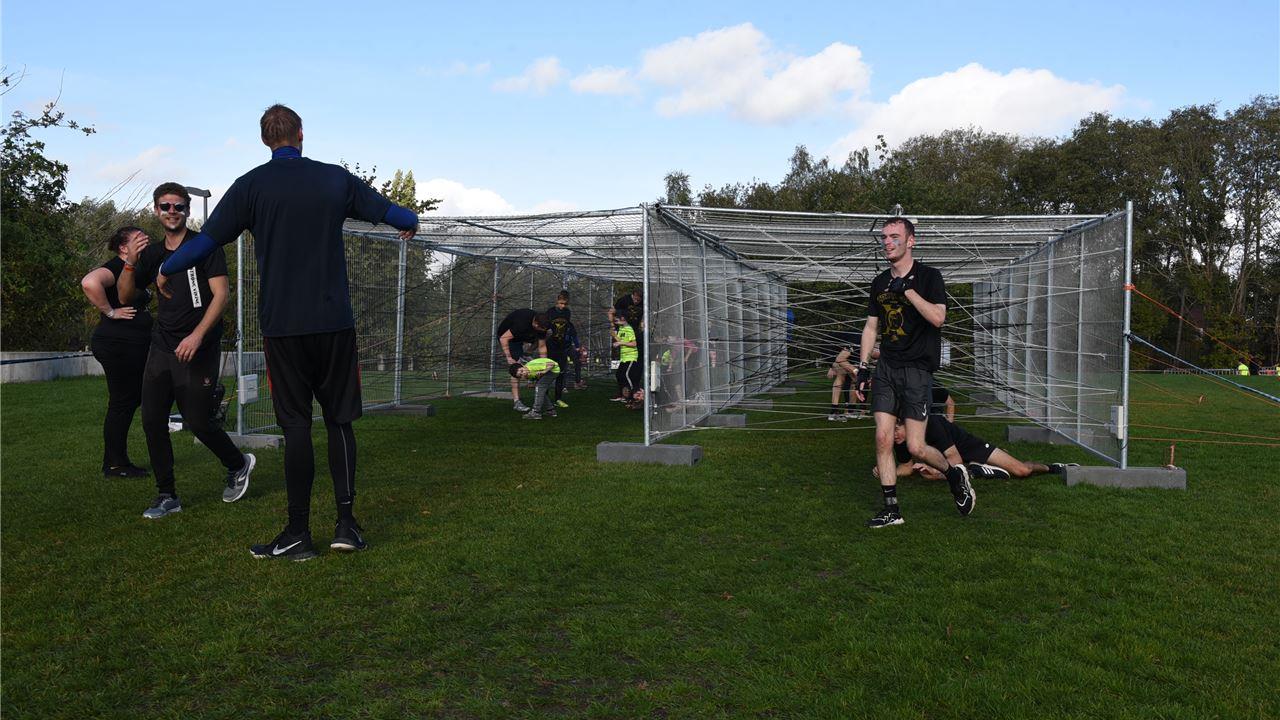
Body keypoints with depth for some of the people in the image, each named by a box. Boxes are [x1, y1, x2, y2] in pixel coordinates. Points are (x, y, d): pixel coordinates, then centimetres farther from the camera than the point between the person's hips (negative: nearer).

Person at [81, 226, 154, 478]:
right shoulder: (116, 267, -13)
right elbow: (90, 282, -34)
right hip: (118, 346, -10)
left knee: (132, 400, 13)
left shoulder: (136, 270, 17)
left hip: (134, 348, 10)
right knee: (122, 403, -3)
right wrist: (110, 311, -23)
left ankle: (116, 462, 21)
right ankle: (115, 465, 6)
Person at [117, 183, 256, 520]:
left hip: (198, 347, -5)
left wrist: (197, 335, -20)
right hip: (162, 346, 6)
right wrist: (130, 262, -6)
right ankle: (167, 495, 10)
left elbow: (221, 293, -10)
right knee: (152, 419, -1)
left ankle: (238, 464, 22)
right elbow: (126, 296, 13)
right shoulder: (152, 253, 14)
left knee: (197, 421, -7)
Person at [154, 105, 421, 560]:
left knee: (296, 425, 3)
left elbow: (208, 240, 1)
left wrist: (165, 270, 18)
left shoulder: (252, 185, 0)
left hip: (282, 325, -1)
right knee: (340, 419, 10)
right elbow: (388, 211, 16)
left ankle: (298, 535, 6)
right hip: (335, 322, 1)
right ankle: (346, 522, 5)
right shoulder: (336, 179, 5)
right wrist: (412, 223, 38)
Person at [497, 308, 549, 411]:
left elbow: (542, 347, -7)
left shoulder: (541, 324, -17)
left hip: (520, 338, 9)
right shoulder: (522, 323, -39)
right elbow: (503, 338, -34)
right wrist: (509, 358, -34)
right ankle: (516, 402, -19)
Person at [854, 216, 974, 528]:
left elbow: (938, 317, -18)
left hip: (917, 370, -5)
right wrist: (862, 367, 12)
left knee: (916, 448, -7)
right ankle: (891, 510, 6)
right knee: (883, 439, -3)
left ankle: (955, 474, 24)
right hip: (886, 368, 5)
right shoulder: (880, 282, 13)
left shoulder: (929, 276, -4)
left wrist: (907, 289, -19)